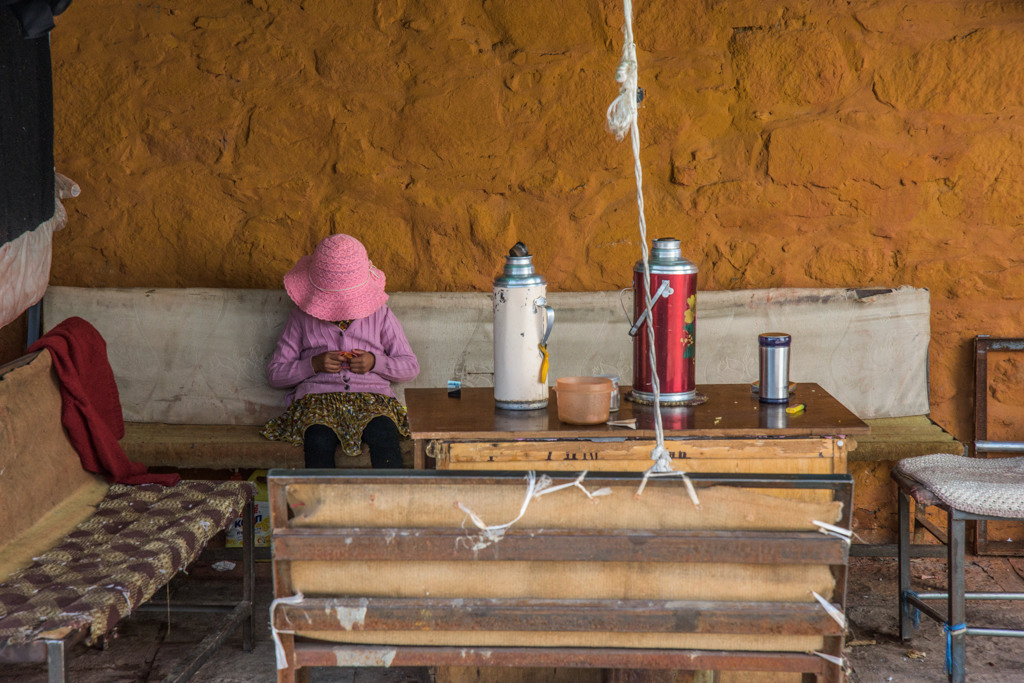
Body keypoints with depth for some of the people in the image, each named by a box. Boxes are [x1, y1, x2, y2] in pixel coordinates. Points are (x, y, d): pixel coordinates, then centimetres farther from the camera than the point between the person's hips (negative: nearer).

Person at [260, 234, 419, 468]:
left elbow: (411, 367, 17)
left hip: (371, 396, 1)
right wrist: (314, 364, -6)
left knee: (385, 437, -36)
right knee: (319, 443, -37)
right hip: (316, 397, -1)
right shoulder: (302, 317, 14)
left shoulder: (380, 315, 15)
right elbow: (275, 374, 13)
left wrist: (375, 362, -3)